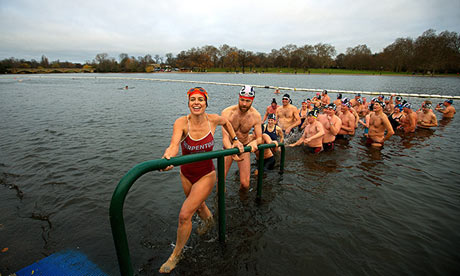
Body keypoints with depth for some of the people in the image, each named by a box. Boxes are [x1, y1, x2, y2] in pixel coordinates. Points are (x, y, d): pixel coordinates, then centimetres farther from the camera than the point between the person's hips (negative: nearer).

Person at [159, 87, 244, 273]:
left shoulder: (213, 120, -15)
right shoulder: (181, 123, -20)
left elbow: (226, 122, 10)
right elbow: (174, 144, -37)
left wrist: (235, 140, 5)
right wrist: (168, 156, -58)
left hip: (206, 176, -2)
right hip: (186, 175, 2)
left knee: (185, 215, -8)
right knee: (198, 205, 26)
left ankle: (176, 255, 17)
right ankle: (209, 222, 62)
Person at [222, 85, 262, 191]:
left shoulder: (256, 116, -16)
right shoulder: (227, 112, -22)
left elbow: (259, 138, -10)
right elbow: (225, 137, -29)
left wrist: (255, 142, -36)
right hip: (229, 147, -1)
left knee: (245, 184, -3)